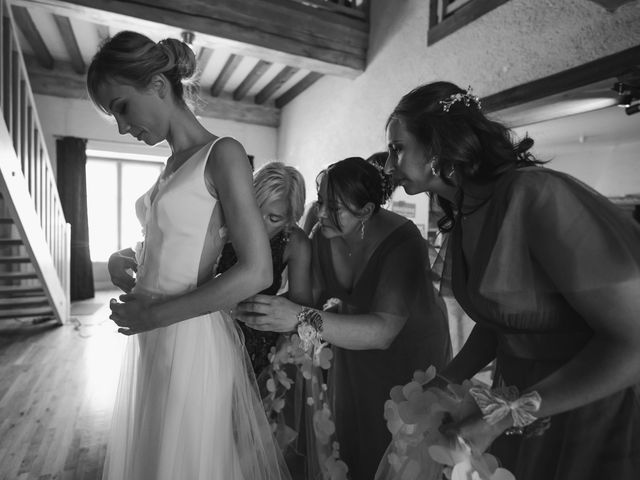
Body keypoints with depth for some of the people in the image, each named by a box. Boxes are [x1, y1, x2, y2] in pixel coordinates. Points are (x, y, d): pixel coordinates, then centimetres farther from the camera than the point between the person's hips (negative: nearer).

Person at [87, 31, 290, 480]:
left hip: (191, 341, -7)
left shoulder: (223, 154, -11)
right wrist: (129, 258, -2)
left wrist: (153, 315, -13)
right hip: (149, 341, 7)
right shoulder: (173, 165, 12)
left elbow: (257, 272, -18)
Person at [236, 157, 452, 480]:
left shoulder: (402, 241, -32)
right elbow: (313, 295, -7)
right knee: (351, 443, 21)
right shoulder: (323, 238, -15)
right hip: (355, 349, 5)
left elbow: (383, 330, -39)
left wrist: (301, 319, -48)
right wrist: (274, 310, -26)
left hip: (409, 353, -4)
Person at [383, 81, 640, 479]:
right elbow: (497, 320, 6)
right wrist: (446, 382, -4)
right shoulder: (463, 215, -2)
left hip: (599, 416, -6)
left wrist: (509, 413, -23)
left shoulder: (536, 196, -25)